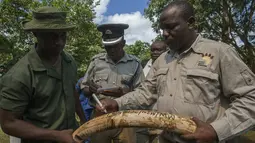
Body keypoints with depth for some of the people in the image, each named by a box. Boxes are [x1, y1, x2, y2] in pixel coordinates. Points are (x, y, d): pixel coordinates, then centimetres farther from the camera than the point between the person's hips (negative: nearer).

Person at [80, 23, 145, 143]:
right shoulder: (96, 61, 3)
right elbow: (84, 88, 9)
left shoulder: (134, 64, -1)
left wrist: (123, 93, -18)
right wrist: (90, 89, -14)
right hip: (99, 116, 2)